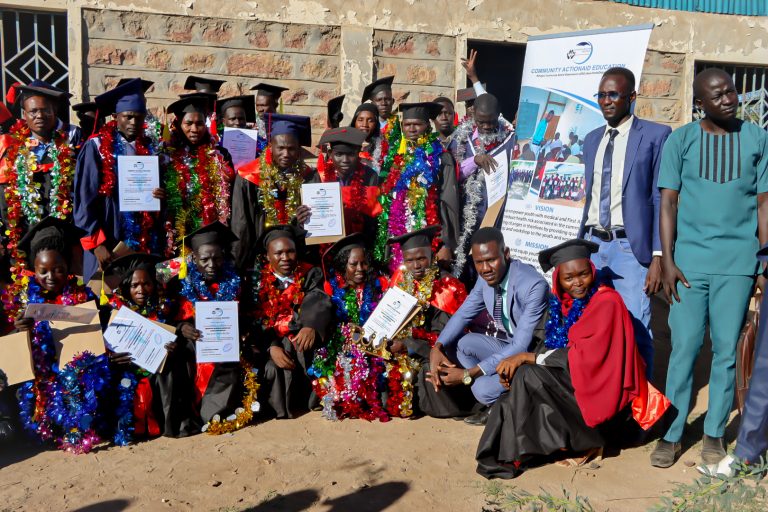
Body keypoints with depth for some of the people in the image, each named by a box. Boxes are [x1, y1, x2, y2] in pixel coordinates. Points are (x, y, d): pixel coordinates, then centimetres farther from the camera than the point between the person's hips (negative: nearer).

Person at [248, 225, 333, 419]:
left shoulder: (310, 275, 4)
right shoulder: (258, 280, 3)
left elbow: (319, 303, -15)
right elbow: (255, 320, -7)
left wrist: (311, 326, -38)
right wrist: (271, 347, -25)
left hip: (302, 338, 0)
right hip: (269, 343, 0)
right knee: (274, 366, -28)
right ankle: (281, 410, -11)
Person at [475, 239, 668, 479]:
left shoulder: (606, 302, -16)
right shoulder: (563, 303, 5)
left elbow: (583, 356, -21)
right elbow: (551, 346, 6)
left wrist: (526, 357, -20)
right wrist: (515, 364, -13)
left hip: (603, 392, -7)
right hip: (572, 379, 8)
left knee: (529, 377, -22)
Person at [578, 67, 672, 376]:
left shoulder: (655, 135, -4)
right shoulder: (592, 139, 14)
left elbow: (661, 200, -7)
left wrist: (659, 256, -13)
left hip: (630, 247, -6)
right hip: (592, 244, 6)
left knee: (635, 333, -7)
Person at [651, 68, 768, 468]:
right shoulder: (681, 140, 3)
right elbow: (668, 202, 1)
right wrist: (667, 261, -5)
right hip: (689, 260, -1)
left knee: (727, 351, 5)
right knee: (684, 348, 1)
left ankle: (714, 433, 19)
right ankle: (671, 434, 11)